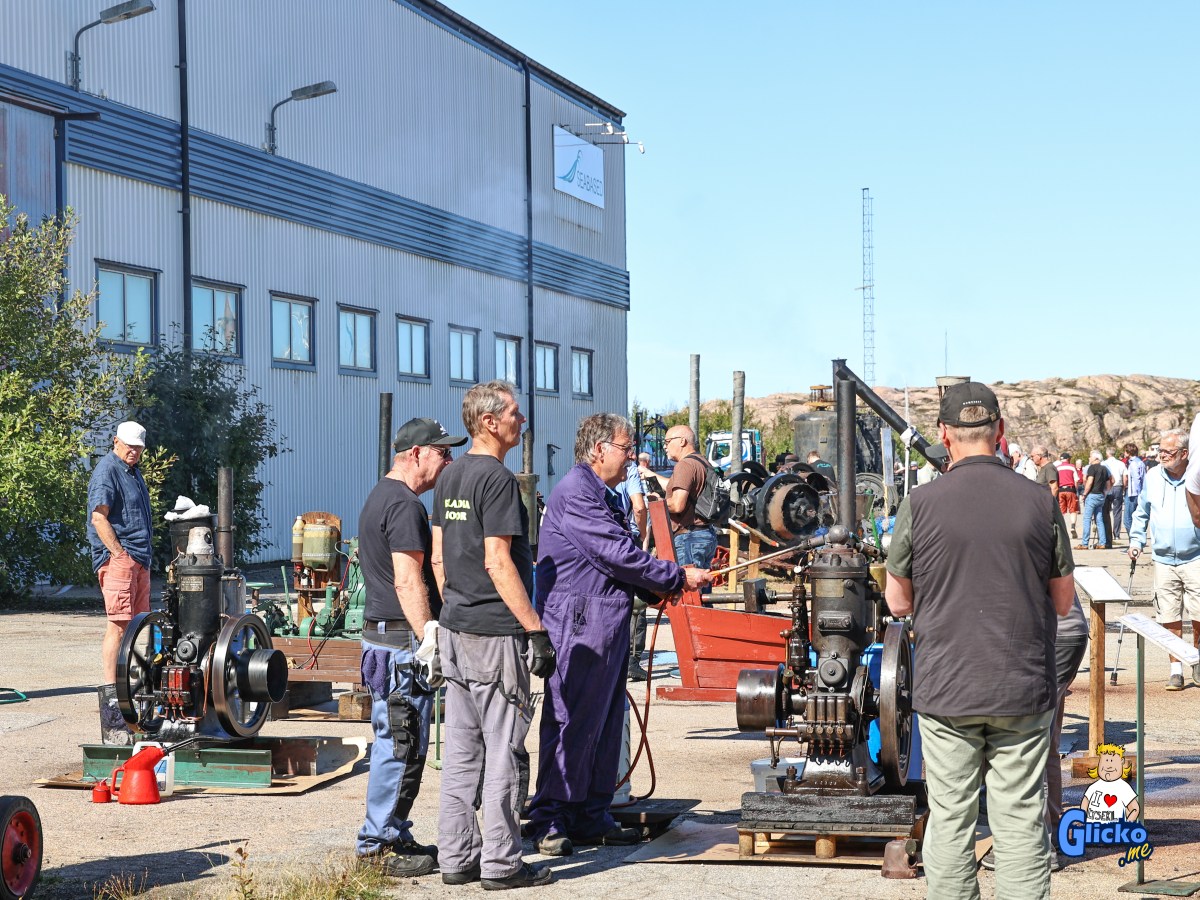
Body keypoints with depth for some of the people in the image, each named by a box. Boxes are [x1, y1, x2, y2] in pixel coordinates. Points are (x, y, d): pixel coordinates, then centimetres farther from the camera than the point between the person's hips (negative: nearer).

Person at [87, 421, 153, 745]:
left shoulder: (133, 472, 22)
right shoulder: (107, 470, -9)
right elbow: (98, 517, -18)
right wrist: (119, 553, -20)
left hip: (139, 560, 10)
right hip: (118, 558, -10)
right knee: (118, 624, -15)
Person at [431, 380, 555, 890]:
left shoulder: (451, 475, 12)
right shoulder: (496, 478, -15)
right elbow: (498, 563, -19)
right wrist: (535, 629, -16)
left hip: (455, 628, 9)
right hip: (496, 634, -9)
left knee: (462, 749, 12)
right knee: (504, 750, -1)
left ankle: (456, 857, 17)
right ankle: (501, 863, 3)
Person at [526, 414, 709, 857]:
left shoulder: (599, 496, 21)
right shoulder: (574, 493, -14)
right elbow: (617, 554, -18)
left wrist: (663, 586, 9)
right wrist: (678, 577, -9)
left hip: (607, 628, 10)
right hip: (578, 627, -10)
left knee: (605, 724, 12)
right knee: (570, 723, -7)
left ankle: (591, 816, 19)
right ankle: (549, 821, -1)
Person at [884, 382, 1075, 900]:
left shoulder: (921, 505, -6)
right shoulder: (1040, 501, -3)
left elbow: (897, 602, 3)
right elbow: (1063, 603, 6)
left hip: (946, 689, -1)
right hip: (1024, 691, 1)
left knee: (950, 820, 8)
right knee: (1021, 823, 6)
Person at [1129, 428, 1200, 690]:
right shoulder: (1152, 477, 5)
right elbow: (1142, 513, 18)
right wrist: (1136, 541, 8)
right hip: (1164, 560, 2)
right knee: (1170, 619, 2)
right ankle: (1176, 669, 12)